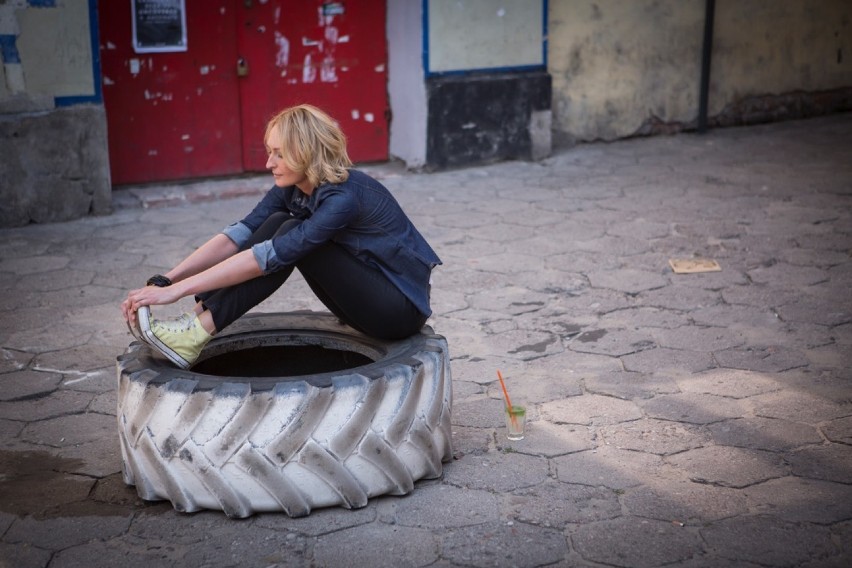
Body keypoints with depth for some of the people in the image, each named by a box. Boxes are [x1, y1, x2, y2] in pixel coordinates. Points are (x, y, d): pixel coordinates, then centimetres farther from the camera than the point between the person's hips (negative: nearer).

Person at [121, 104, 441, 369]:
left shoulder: (344, 197, -28)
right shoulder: (292, 189, -4)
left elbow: (269, 256, -33)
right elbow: (237, 237, -11)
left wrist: (178, 290, -33)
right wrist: (164, 281, -22)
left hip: (401, 309, -7)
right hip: (366, 296, 7)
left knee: (288, 238, -23)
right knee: (276, 225, -10)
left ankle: (196, 335, -24)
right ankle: (200, 320, -14)